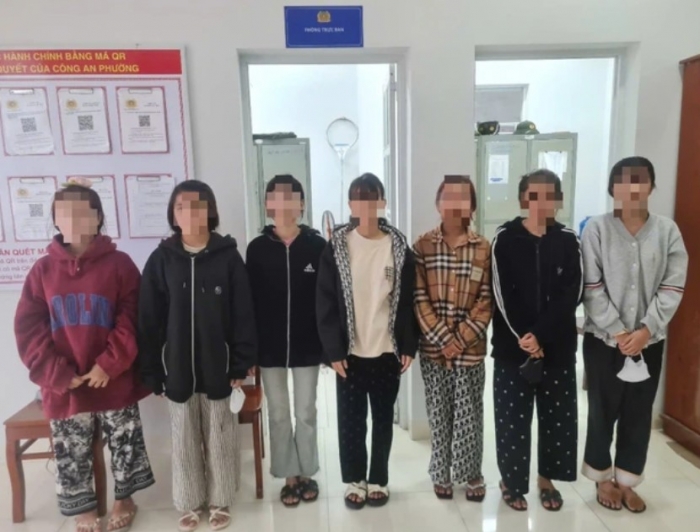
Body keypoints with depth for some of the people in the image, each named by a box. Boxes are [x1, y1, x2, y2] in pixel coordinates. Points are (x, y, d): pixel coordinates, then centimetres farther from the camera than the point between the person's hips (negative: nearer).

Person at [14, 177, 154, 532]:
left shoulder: (119, 264, -5)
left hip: (114, 382, -1)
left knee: (124, 443, 13)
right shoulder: (43, 269, 1)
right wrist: (58, 374, -10)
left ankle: (124, 499, 37)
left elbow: (132, 321, -8)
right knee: (71, 452, 14)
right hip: (63, 386, 2)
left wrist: (108, 365, -16)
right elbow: (28, 330, -1)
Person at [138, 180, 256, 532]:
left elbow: (243, 315, -6)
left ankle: (220, 501, 31)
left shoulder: (228, 257, -6)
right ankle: (190, 503, 34)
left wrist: (241, 365, -8)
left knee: (219, 438, 12)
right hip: (177, 369, 2)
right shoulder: (160, 260, -1)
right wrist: (152, 372, -2)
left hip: (219, 367, -1)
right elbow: (149, 321, 0)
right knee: (185, 440, 14)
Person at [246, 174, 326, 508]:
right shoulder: (257, 248, -2)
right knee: (278, 415, 13)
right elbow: (250, 301, -1)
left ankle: (307, 473, 31)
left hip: (307, 346, -1)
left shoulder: (317, 246, -5)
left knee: (306, 413, 12)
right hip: (269, 348, 1)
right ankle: (290, 477, 30)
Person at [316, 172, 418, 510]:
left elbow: (408, 301, 2)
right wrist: (333, 350, -10)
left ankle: (378, 480, 33)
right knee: (350, 421, 12)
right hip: (350, 352, 0)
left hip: (387, 351, 1)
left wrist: (409, 346, -3)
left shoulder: (398, 247, -1)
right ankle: (354, 480, 32)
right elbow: (326, 304, -5)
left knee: (383, 419, 15)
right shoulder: (337, 247, -4)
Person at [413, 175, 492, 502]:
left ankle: (472, 474, 30)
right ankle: (441, 473, 30)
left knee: (469, 412, 10)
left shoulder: (484, 248, -1)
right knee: (439, 412, 12)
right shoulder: (423, 245, -3)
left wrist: (461, 339, -12)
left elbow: (486, 300, -4)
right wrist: (442, 338, -13)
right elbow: (419, 298, -6)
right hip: (433, 346, 0)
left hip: (471, 347, 0)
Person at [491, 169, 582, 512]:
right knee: (512, 418, 7)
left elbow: (572, 295, -7)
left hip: (558, 346, 2)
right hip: (512, 346, -2)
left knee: (558, 416, 12)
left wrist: (540, 335, -17)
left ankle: (547, 478, 32)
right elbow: (503, 296, -9)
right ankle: (511, 480, 26)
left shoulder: (568, 241, 2)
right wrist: (525, 338, -16)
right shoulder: (505, 240, -4)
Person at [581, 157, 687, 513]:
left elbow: (673, 287, -3)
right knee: (603, 412, 10)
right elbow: (591, 288, -10)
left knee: (639, 414, 13)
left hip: (649, 341, 3)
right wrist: (618, 331, -15)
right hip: (603, 339, -2)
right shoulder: (596, 229, -7)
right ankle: (603, 479, 30)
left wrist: (646, 329, -13)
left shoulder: (668, 231, 0)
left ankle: (626, 480, 32)